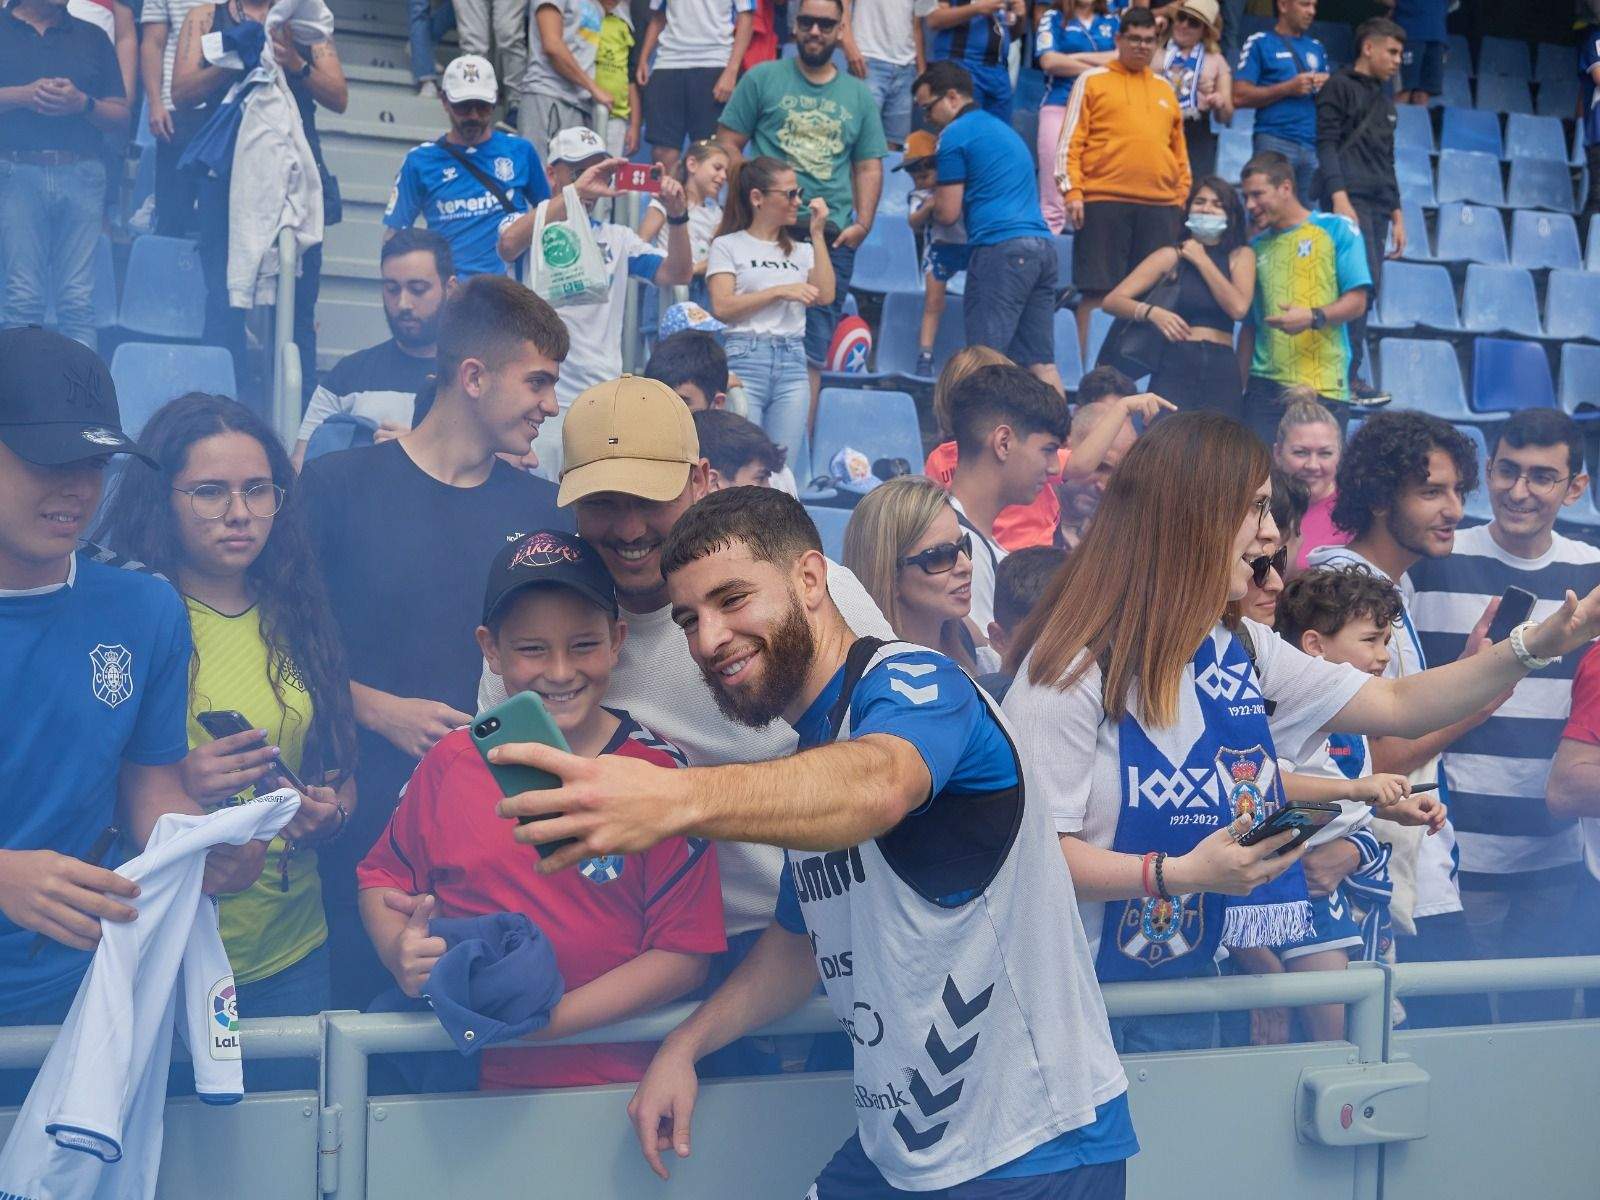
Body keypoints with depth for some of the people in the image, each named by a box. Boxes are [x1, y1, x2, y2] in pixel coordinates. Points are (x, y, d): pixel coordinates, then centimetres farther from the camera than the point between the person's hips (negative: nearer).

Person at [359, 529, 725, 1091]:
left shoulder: (658, 771, 1)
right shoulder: (451, 763, 10)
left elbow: (686, 951, -1)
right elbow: (383, 875, 24)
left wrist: (548, 1020, -12)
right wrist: (400, 954, 2)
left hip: (616, 1081, -2)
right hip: (474, 1080, 3)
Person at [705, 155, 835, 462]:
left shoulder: (801, 250, 18)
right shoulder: (728, 246, 6)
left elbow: (825, 296, 3)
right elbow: (722, 307, -6)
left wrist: (817, 234, 6)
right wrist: (779, 291, -8)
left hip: (793, 364, 4)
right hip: (745, 359, -4)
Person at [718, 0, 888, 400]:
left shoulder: (859, 96, 16)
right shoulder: (763, 79, 7)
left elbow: (869, 166, 16)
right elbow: (728, 145, 5)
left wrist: (863, 223, 1)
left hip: (833, 237, 3)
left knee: (813, 351, 3)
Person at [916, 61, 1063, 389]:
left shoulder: (955, 135, 0)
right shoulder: (1002, 128, 26)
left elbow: (947, 213, -2)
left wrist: (936, 192, 19)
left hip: (1000, 248, -8)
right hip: (1042, 244, 8)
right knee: (1040, 362, 6)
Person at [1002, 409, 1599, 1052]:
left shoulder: (1244, 651, 6)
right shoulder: (1076, 666, -17)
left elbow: (1399, 705, 10)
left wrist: (1538, 644, 1)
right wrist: (1178, 873, -29)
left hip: (1191, 983, 7)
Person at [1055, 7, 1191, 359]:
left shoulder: (1165, 88, 20)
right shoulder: (1092, 81, 7)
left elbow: (1179, 149, 22)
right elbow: (1070, 142, 1)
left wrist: (1183, 196, 14)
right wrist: (1072, 192, -9)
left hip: (1160, 207, 4)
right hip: (1104, 202, -4)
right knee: (1096, 290, -3)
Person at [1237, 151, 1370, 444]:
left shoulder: (1335, 229, 4)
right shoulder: (1257, 246, 16)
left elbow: (1356, 302, -2)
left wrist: (1314, 317, -20)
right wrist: (1239, 382, 8)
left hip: (1324, 388, -3)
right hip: (1265, 387, 3)